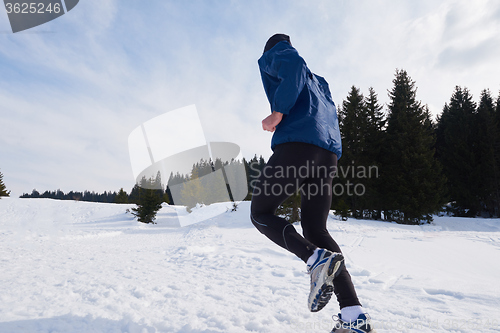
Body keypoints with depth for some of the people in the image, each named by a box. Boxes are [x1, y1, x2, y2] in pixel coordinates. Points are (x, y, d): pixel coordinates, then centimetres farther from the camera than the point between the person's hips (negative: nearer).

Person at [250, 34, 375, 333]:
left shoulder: (272, 55, 16)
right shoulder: (318, 81, 37)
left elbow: (293, 65, -9)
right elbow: (330, 115, 26)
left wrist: (278, 112, -11)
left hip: (297, 144, -7)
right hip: (330, 153, 8)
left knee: (260, 213, 6)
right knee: (315, 230, 8)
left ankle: (317, 258, -17)